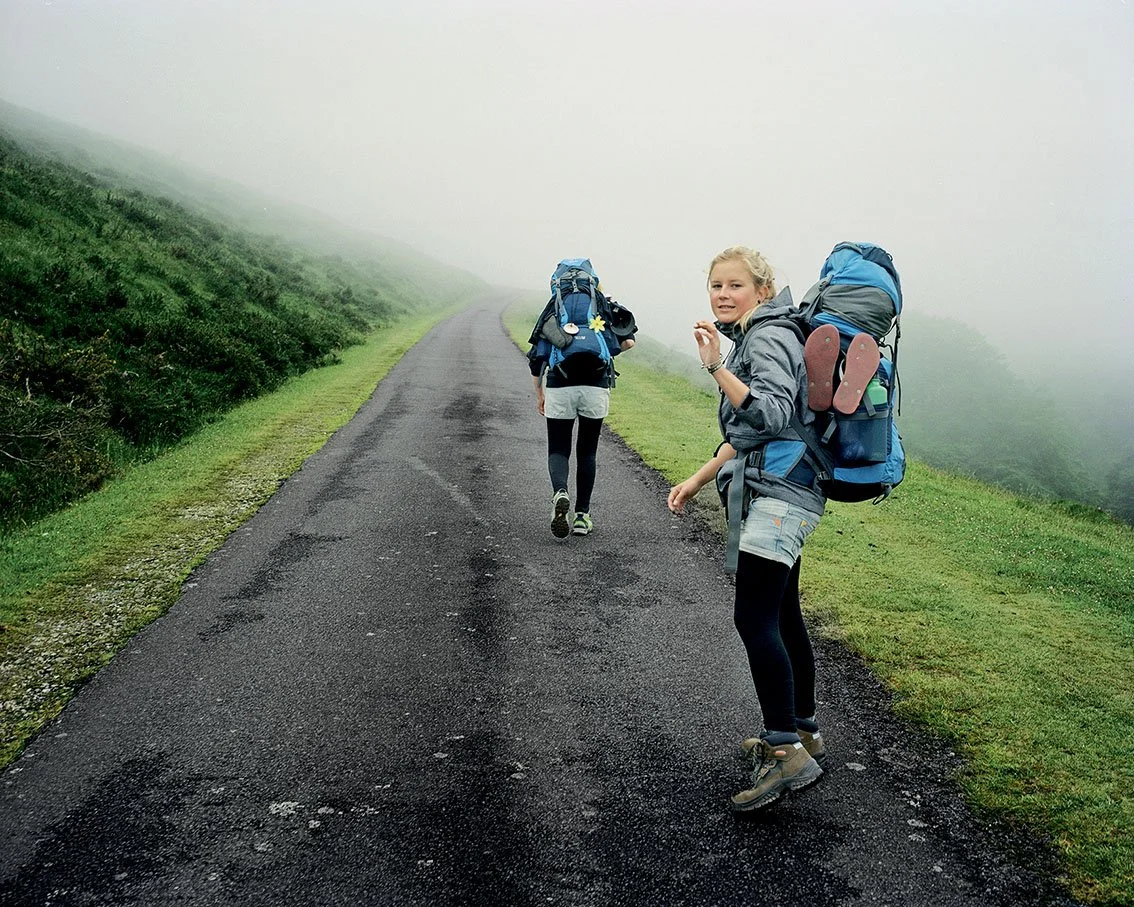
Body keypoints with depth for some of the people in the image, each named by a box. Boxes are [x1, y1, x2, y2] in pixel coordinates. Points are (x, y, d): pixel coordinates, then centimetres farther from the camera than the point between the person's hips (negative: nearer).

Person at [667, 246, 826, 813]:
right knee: (782, 617, 15)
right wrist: (698, 480, 22)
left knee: (754, 617, -15)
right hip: (778, 494, 11)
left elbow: (772, 414, -27)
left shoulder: (767, 339, -11)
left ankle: (786, 752, -13)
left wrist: (716, 367, -30)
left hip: (782, 494, -11)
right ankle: (803, 732, 27)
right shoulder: (751, 339, 20)